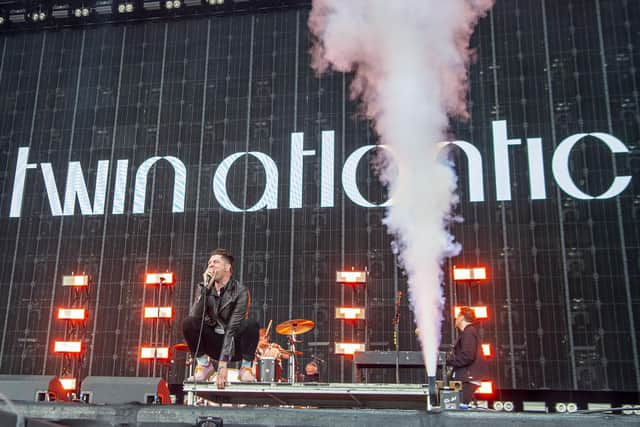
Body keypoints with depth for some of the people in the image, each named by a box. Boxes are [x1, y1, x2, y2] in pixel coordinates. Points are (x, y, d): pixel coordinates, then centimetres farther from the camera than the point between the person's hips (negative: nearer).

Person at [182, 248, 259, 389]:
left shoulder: (240, 291, -18)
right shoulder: (207, 290, -4)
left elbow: (232, 328, -28)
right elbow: (194, 316, -20)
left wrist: (223, 364, -35)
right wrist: (206, 288, -29)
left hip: (235, 345, -3)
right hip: (214, 344, 3)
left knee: (251, 325, -33)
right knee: (188, 322, -22)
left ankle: (245, 368, -11)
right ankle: (204, 364, -2)